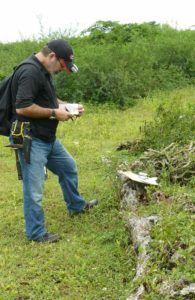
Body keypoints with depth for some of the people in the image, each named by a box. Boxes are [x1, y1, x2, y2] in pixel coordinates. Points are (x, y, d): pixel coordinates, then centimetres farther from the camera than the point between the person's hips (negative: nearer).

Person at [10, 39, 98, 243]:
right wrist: (54, 113, -20)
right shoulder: (30, 72, -21)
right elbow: (22, 107, -28)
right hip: (31, 140, -11)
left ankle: (76, 205, 47)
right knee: (34, 189, -2)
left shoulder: (44, 71, 11)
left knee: (69, 167, 25)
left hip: (48, 138, 11)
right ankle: (36, 233, 12)